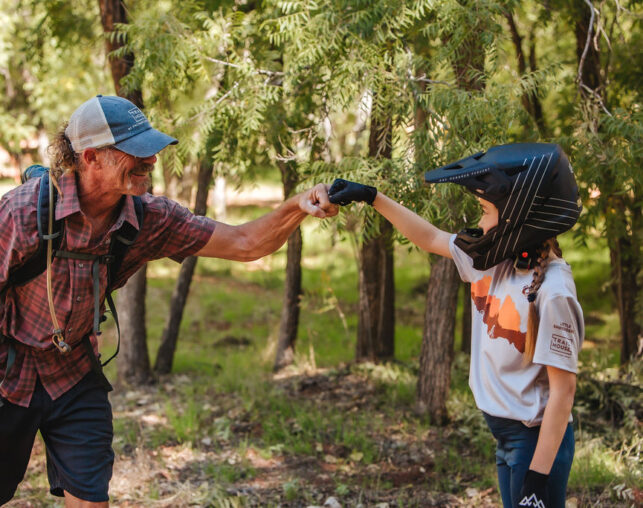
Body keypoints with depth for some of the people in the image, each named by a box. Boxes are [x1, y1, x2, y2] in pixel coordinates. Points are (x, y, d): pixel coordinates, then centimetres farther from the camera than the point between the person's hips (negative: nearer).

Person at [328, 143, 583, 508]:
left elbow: (563, 387, -21)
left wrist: (538, 477, -22)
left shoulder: (552, 291, -23)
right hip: (506, 433, 8)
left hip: (538, 438, -8)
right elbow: (430, 238, 17)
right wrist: (371, 197, 17)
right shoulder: (492, 259, 0)